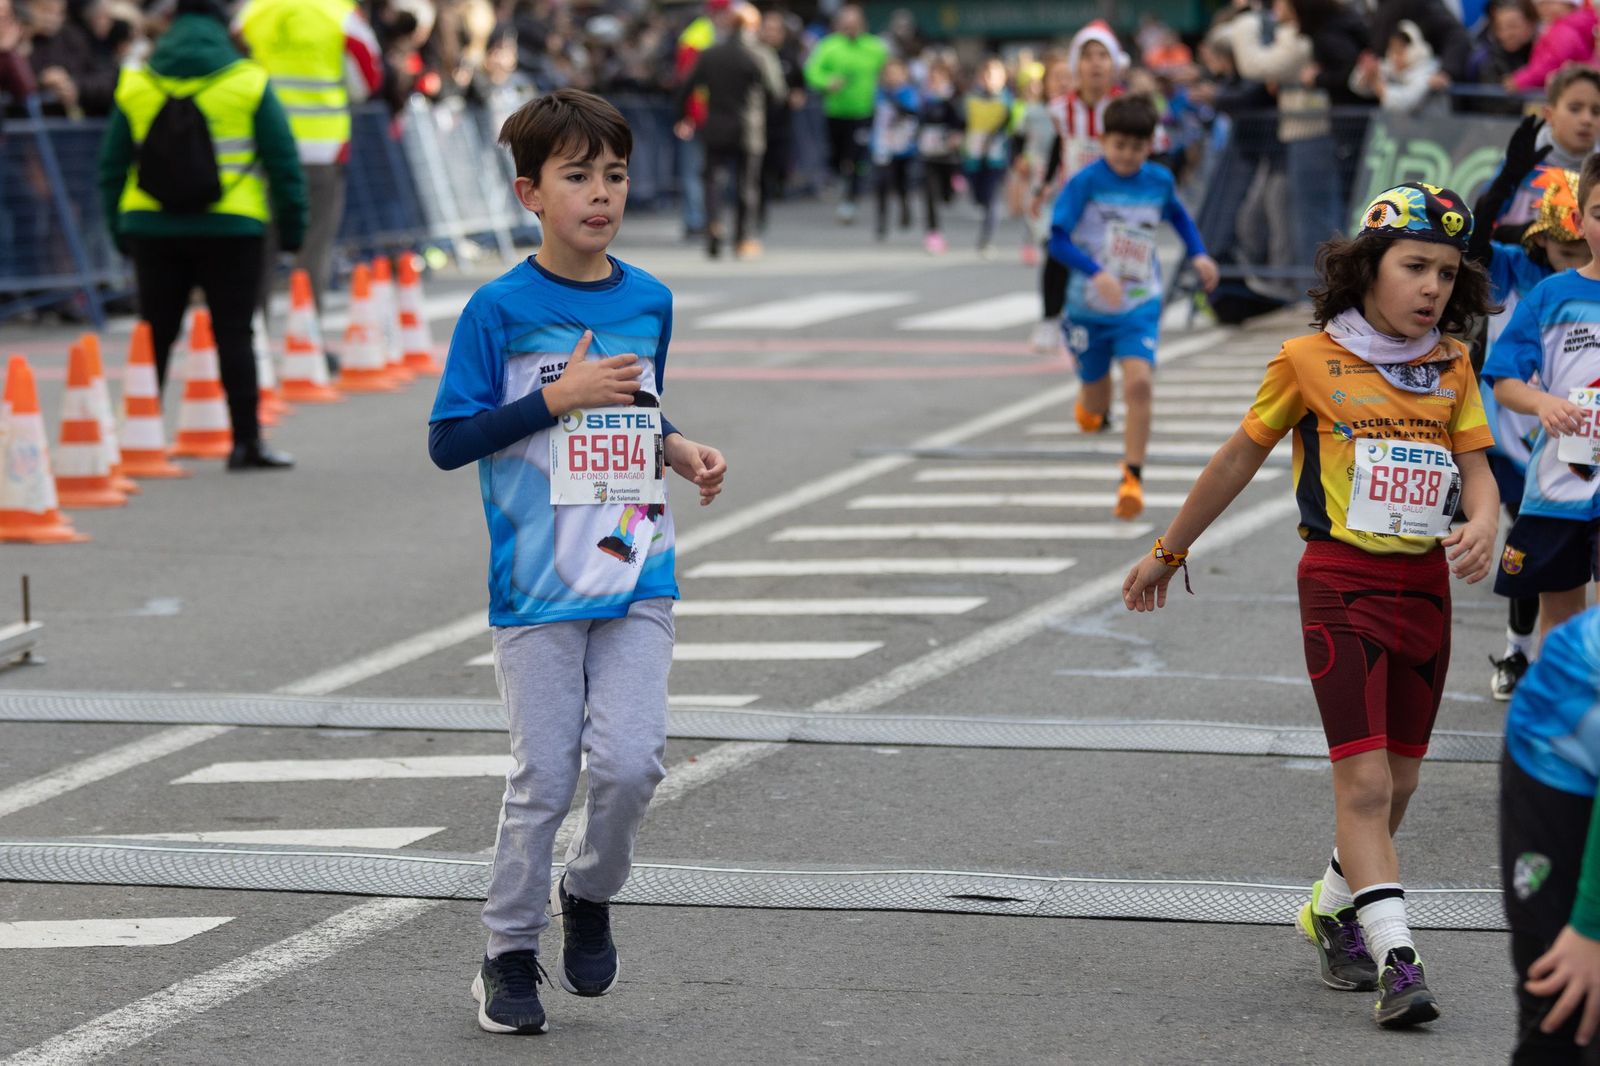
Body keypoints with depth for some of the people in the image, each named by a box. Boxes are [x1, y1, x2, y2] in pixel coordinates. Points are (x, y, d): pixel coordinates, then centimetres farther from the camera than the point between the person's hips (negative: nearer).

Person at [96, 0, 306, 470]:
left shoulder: (135, 86, 8)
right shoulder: (249, 83, 0)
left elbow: (111, 166, 10)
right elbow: (283, 162, -2)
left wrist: (120, 230, 16)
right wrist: (292, 226, 4)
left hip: (152, 227, 2)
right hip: (230, 229, -2)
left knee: (154, 337, 8)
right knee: (234, 334, 1)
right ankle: (246, 441, -1)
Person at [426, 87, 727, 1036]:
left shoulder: (650, 301, 8)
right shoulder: (501, 310, -7)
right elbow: (448, 442, -9)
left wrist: (679, 451, 4)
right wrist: (559, 395, -16)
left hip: (637, 576, 3)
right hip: (537, 585, -3)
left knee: (631, 761, -9)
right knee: (545, 778, 0)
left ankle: (590, 895, 20)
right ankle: (509, 952, 17)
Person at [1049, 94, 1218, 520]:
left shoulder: (1159, 181, -1)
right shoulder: (1087, 182, -13)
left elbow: (1178, 215, 22)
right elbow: (1058, 240, -18)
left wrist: (1198, 253, 7)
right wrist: (1096, 273, -32)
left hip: (1140, 307, 1)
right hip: (1089, 307, -1)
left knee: (1139, 382, -24)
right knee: (1094, 417, 13)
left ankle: (1132, 479, -18)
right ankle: (1089, 404, 52)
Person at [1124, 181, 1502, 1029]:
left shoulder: (1452, 370, 7)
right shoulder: (1311, 360, -4)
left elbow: (1477, 468, 4)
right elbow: (1241, 457, 6)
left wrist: (1484, 523, -21)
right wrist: (1168, 552, 14)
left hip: (1424, 584, 5)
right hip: (1341, 581, -5)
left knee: (1397, 781, 13)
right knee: (1363, 778, -13)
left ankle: (1334, 911, 36)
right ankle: (1396, 960, -17)